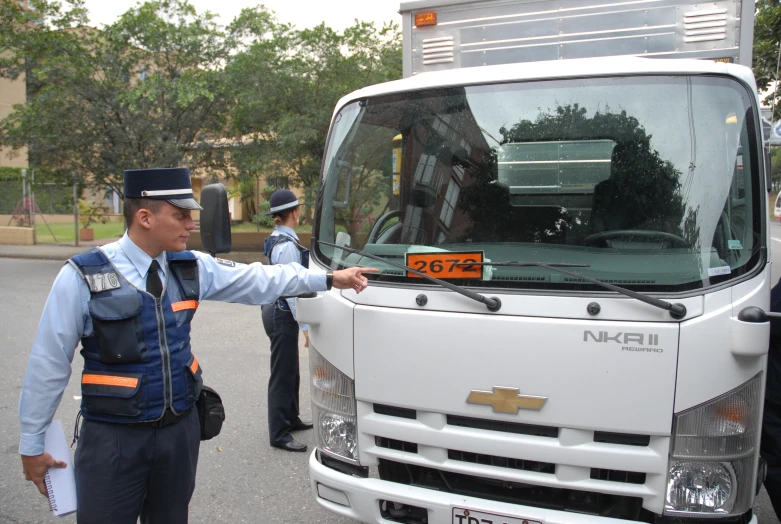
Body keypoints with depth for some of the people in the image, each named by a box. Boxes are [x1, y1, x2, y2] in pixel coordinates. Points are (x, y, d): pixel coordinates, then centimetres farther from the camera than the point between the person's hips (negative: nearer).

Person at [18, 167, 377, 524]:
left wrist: (328, 279, 0)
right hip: (112, 438, -4)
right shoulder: (83, 277, -13)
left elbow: (259, 281, 3)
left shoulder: (192, 268, 0)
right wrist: (32, 442, -2)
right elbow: (49, 362, -7)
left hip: (180, 428, 5)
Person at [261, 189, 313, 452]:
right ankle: (279, 434, 11)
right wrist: (305, 325, -17)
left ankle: (291, 418, 37)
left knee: (291, 371, 21)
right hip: (283, 315, -10)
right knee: (283, 374, 0)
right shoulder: (287, 246, -20)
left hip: (276, 310, 10)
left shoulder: (276, 241, 10)